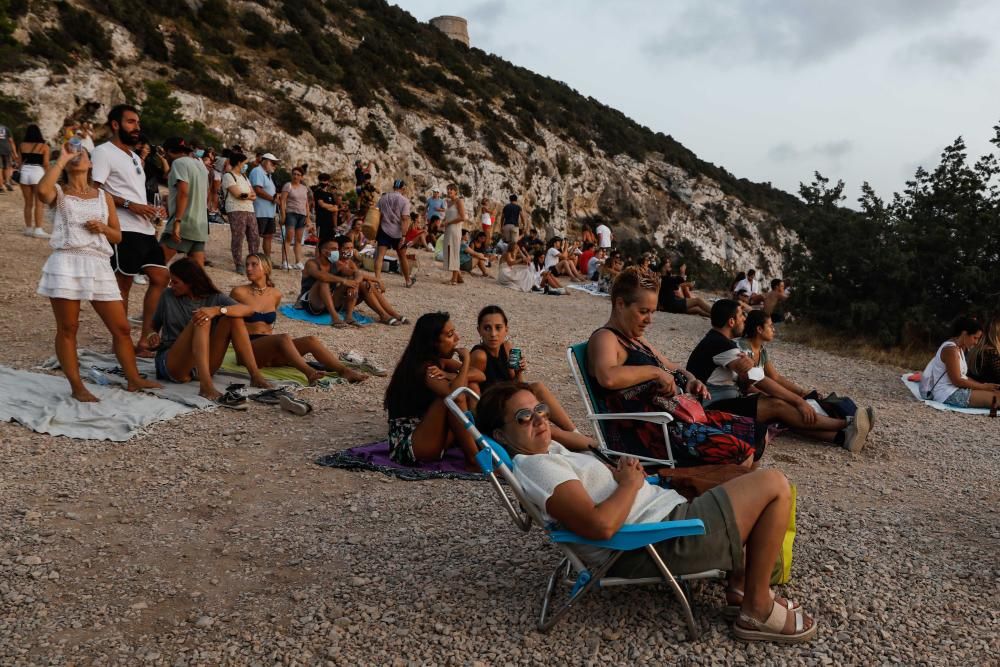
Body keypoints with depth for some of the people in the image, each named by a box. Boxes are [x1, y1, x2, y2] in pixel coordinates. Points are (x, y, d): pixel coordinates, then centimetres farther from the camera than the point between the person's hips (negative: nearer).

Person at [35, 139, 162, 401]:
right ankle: (77, 387, 9)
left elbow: (117, 236, 17)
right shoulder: (59, 193, 6)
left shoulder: (104, 197, 15)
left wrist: (103, 228, -6)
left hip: (98, 265, 3)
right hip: (66, 263, -3)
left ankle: (133, 379, 15)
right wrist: (62, 158, -10)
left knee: (121, 327, 4)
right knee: (67, 328, 1)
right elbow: (42, 190, -21)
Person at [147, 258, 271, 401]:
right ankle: (206, 385, -47)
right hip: (171, 366, -1)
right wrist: (153, 335, -7)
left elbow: (248, 310, -13)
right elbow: (154, 325, 17)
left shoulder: (214, 298, 4)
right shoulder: (169, 297, 6)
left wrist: (217, 310, -29)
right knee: (201, 322, -28)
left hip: (205, 367, 2)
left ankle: (255, 375, -23)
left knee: (233, 318, -15)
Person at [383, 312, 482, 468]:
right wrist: (466, 360, -22)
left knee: (471, 387, 0)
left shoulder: (440, 361, 8)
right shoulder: (423, 368, -20)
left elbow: (480, 375, 0)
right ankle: (473, 461, -20)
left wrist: (450, 376, -19)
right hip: (406, 445, -9)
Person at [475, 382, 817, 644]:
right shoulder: (535, 466, -20)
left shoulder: (549, 451, 10)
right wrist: (631, 482, -12)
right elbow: (601, 525, -31)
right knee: (774, 485, -6)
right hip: (665, 538, -11)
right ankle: (758, 610, 1)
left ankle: (740, 584, 23)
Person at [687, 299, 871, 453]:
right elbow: (761, 382, -19)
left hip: (722, 403, 10)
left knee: (777, 404, -6)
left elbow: (743, 381, 10)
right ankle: (845, 425, -13)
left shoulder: (716, 340, 15)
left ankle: (841, 437, -16)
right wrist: (799, 401, -12)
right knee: (777, 406, -19)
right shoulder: (722, 345, -18)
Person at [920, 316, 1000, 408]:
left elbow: (962, 376, 13)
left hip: (955, 390, 10)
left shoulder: (959, 348, 17)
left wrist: (984, 385, 1)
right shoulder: (950, 349, -14)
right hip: (948, 394, -10)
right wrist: (984, 386, -11)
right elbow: (957, 381, -18)